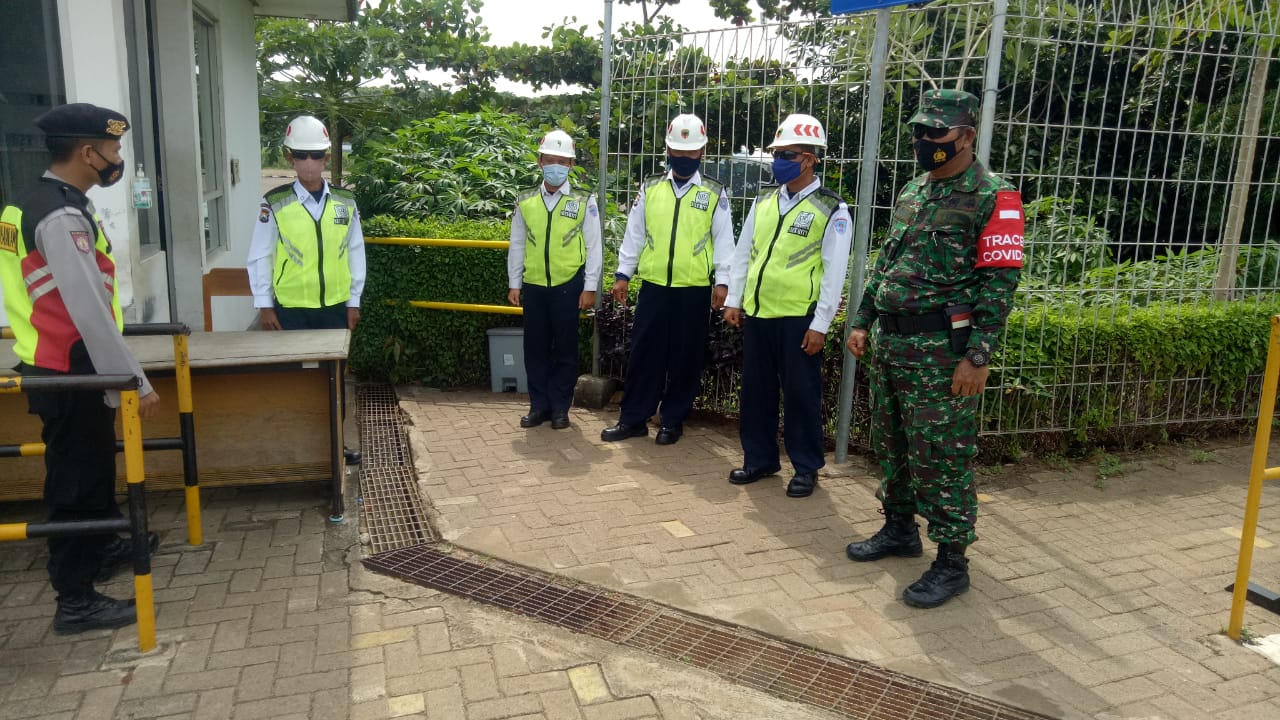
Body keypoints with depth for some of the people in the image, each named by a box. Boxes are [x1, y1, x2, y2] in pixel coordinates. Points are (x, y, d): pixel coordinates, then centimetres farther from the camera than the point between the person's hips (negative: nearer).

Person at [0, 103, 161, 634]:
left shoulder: (43, 203, 10)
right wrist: (135, 383, -24)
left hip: (63, 367, 10)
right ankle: (75, 601, 15)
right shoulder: (61, 216, -22)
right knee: (75, 477, 1)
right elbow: (88, 311, -28)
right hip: (69, 375, -10)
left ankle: (104, 545, 45)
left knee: (94, 464, 25)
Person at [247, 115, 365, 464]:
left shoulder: (345, 202, 1)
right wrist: (264, 305, -3)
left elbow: (354, 252, 6)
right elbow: (260, 257, -1)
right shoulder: (274, 203, -5)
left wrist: (354, 301, 5)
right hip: (290, 308, -2)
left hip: (334, 306, 2)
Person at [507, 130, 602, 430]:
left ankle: (560, 407, 17)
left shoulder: (584, 201, -2)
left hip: (568, 285, -2)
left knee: (565, 349, 6)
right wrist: (514, 284, 6)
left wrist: (590, 287, -5)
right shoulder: (525, 201, 5)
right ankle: (539, 405, 20)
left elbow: (593, 247, -2)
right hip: (534, 285, 2)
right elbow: (516, 245, 8)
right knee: (535, 348, 8)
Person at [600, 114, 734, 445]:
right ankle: (633, 418, 16)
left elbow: (723, 240, 1)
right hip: (653, 286, 2)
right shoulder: (650, 188, 7)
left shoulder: (715, 194, 2)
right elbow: (634, 234, 8)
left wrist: (722, 281, -6)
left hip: (695, 290, -1)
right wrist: (623, 274, 5)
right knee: (644, 353, 6)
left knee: (685, 358, 6)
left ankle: (673, 420, 19)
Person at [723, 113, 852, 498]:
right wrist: (733, 301, 9)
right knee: (756, 390, 12)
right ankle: (759, 459, 28)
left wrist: (820, 325, -12)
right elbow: (743, 253, 14)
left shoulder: (831, 210, -6)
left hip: (798, 318, -5)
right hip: (756, 312, 5)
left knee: (800, 394, 4)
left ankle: (806, 468, 19)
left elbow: (834, 272, -9)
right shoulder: (763, 202, 10)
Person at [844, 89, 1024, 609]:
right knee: (891, 443, 16)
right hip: (889, 341, 8)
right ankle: (900, 529, 34)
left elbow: (1000, 281, -14)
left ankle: (951, 562, 11)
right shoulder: (913, 192, 14)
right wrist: (863, 323, 16)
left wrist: (978, 357, -18)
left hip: (941, 349, -8)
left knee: (941, 456, -2)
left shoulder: (992, 197, -10)